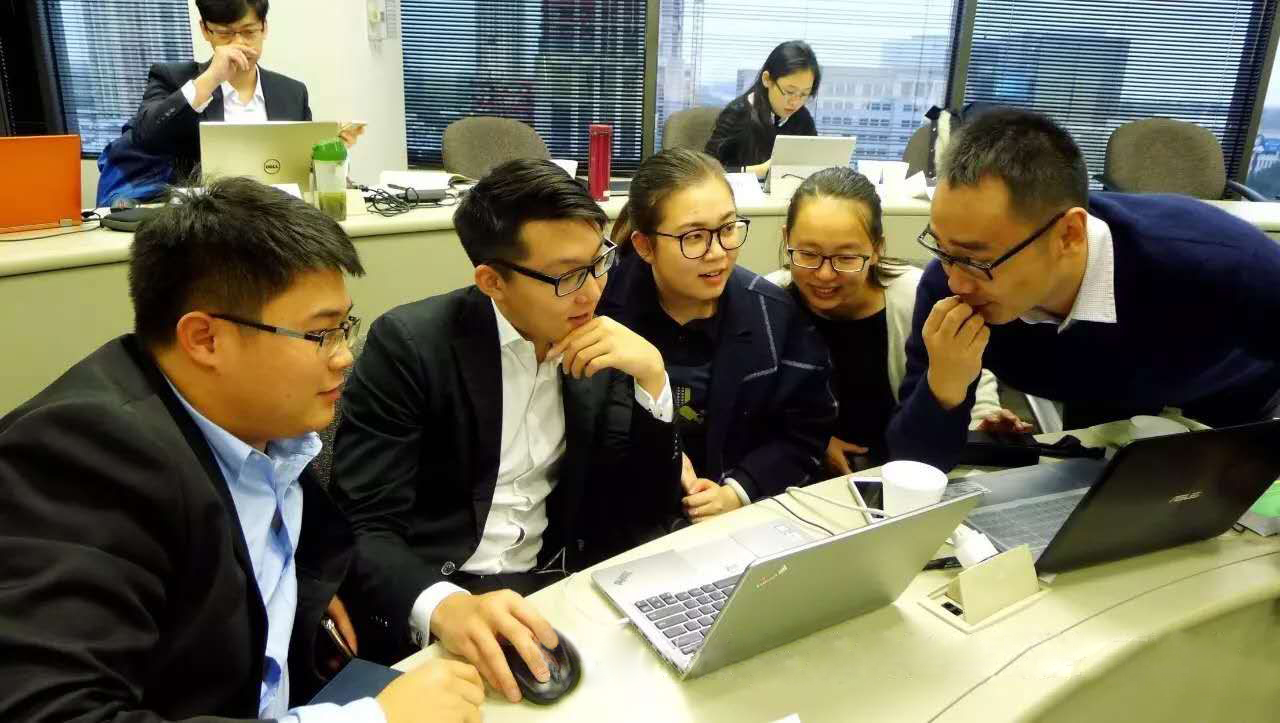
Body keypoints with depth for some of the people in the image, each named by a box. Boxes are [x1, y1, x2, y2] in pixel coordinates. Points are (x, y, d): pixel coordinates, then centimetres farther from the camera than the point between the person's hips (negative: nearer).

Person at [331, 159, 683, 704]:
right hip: (431, 595, -4)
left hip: (556, 586, 4)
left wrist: (651, 375, -13)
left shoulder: (602, 349, 2)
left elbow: (649, 512, 0)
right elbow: (363, 528, -17)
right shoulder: (409, 344, -13)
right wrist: (443, 606, -37)